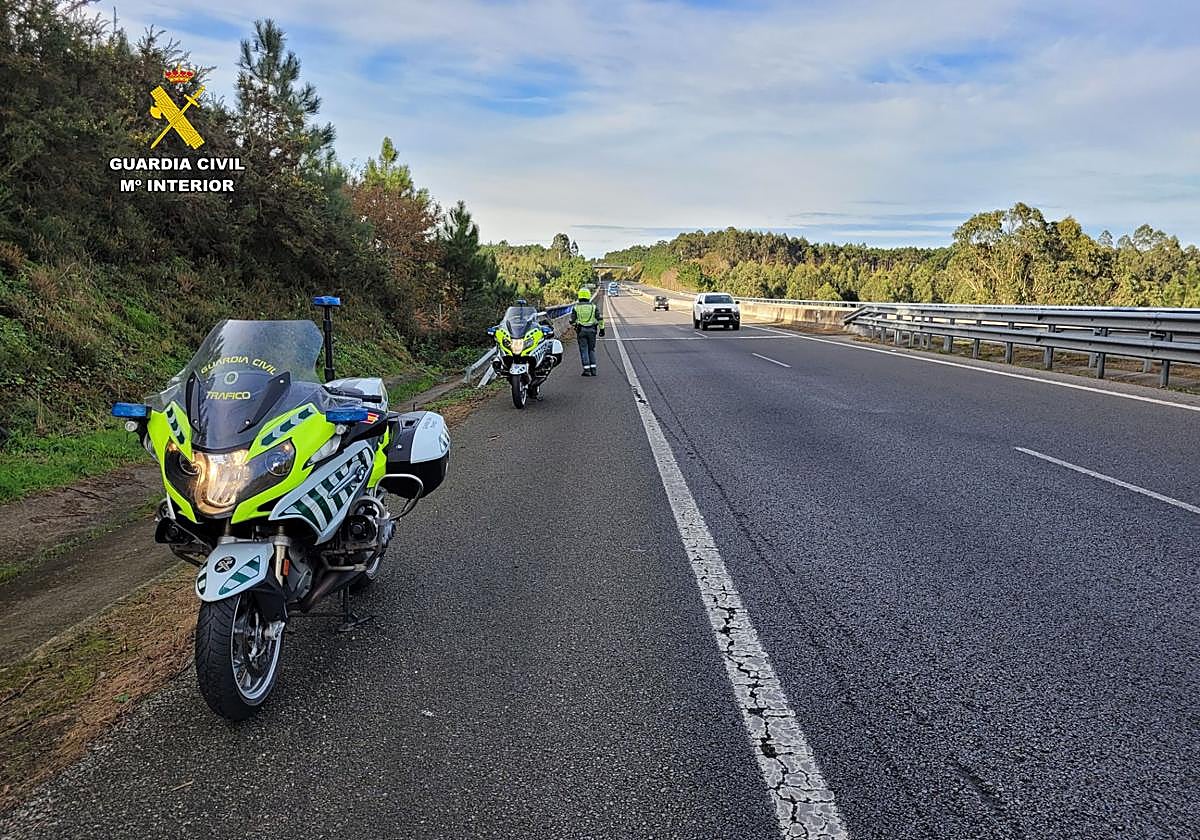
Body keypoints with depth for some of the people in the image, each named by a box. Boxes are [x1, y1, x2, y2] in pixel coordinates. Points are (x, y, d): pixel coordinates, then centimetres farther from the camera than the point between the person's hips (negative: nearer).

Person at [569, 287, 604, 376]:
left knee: (584, 350, 2)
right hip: (592, 330, 1)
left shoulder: (576, 307, -2)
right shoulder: (594, 306, 1)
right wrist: (601, 329, 5)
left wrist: (575, 323, 21)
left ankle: (586, 370, -4)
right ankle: (593, 369, 7)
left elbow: (572, 320, -1)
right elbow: (600, 318, -2)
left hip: (581, 331, -1)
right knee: (592, 350, 12)